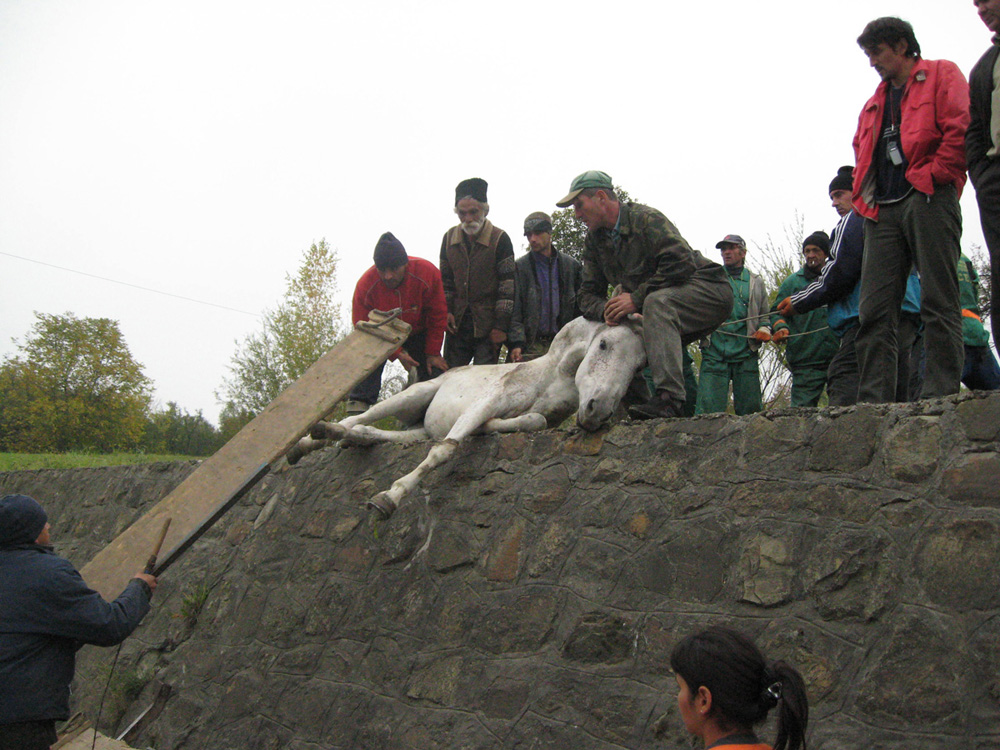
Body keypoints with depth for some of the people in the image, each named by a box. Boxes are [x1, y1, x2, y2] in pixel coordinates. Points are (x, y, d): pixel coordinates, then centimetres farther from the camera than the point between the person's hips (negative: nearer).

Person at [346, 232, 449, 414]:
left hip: (418, 333, 1)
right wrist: (396, 353, -25)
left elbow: (437, 317, -16)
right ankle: (358, 405, -23)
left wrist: (433, 353, -13)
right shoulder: (365, 285, -30)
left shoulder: (428, 273, -30)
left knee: (432, 371, -8)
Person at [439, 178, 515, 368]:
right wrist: (446, 311, 1)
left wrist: (501, 325, -12)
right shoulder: (450, 238, 8)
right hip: (457, 323, 5)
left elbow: (507, 286, -9)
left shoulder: (500, 239, -7)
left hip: (487, 326, -4)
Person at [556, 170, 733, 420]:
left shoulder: (646, 219, -18)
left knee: (656, 302, -37)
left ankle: (669, 397, -45)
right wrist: (606, 310, -18)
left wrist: (636, 298, -28)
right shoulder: (595, 240, 6)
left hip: (709, 290, -9)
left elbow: (682, 264, -30)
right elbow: (587, 295, 5)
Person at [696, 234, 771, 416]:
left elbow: (765, 314, 24)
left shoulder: (755, 282, 20)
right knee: (708, 410, -11)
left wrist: (764, 329, 2)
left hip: (746, 354, 1)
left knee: (751, 410, -1)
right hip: (714, 354, -1)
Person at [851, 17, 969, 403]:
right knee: (874, 310, -4)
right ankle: (874, 401, -6)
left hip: (928, 201, -6)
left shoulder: (941, 75, 10)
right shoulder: (875, 103, 29)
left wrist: (934, 176, -9)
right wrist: (863, 192, 13)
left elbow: (962, 129, -4)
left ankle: (941, 394, -11)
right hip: (883, 211, 6)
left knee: (938, 302, -9)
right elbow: (861, 151, 30)